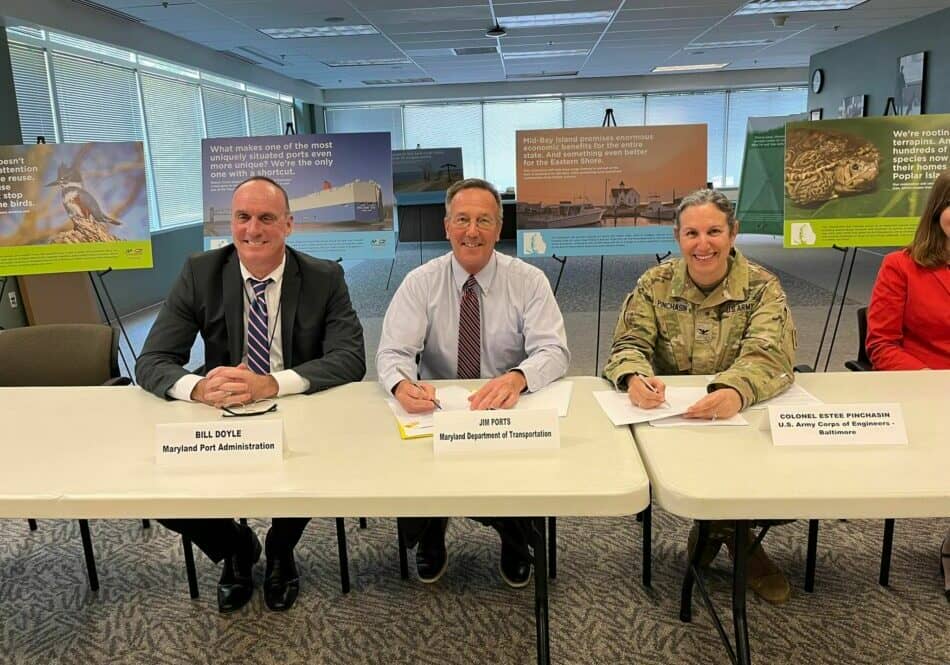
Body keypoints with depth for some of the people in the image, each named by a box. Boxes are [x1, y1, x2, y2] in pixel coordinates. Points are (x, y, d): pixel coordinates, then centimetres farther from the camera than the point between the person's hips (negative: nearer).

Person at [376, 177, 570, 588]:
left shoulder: (528, 281, -5)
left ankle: (515, 547, 10)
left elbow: (553, 351, -15)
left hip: (509, 413, 0)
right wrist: (402, 384, -37)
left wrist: (516, 378, -39)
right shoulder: (421, 282, -3)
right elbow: (393, 352, -11)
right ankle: (431, 539, 11)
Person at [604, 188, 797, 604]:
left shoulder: (762, 286, -4)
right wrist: (635, 378, -34)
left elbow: (770, 354, -20)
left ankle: (715, 526, 5)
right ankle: (735, 535, -3)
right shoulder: (655, 284, 1)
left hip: (744, 416, -1)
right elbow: (628, 345, -7)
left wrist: (735, 391, -45)